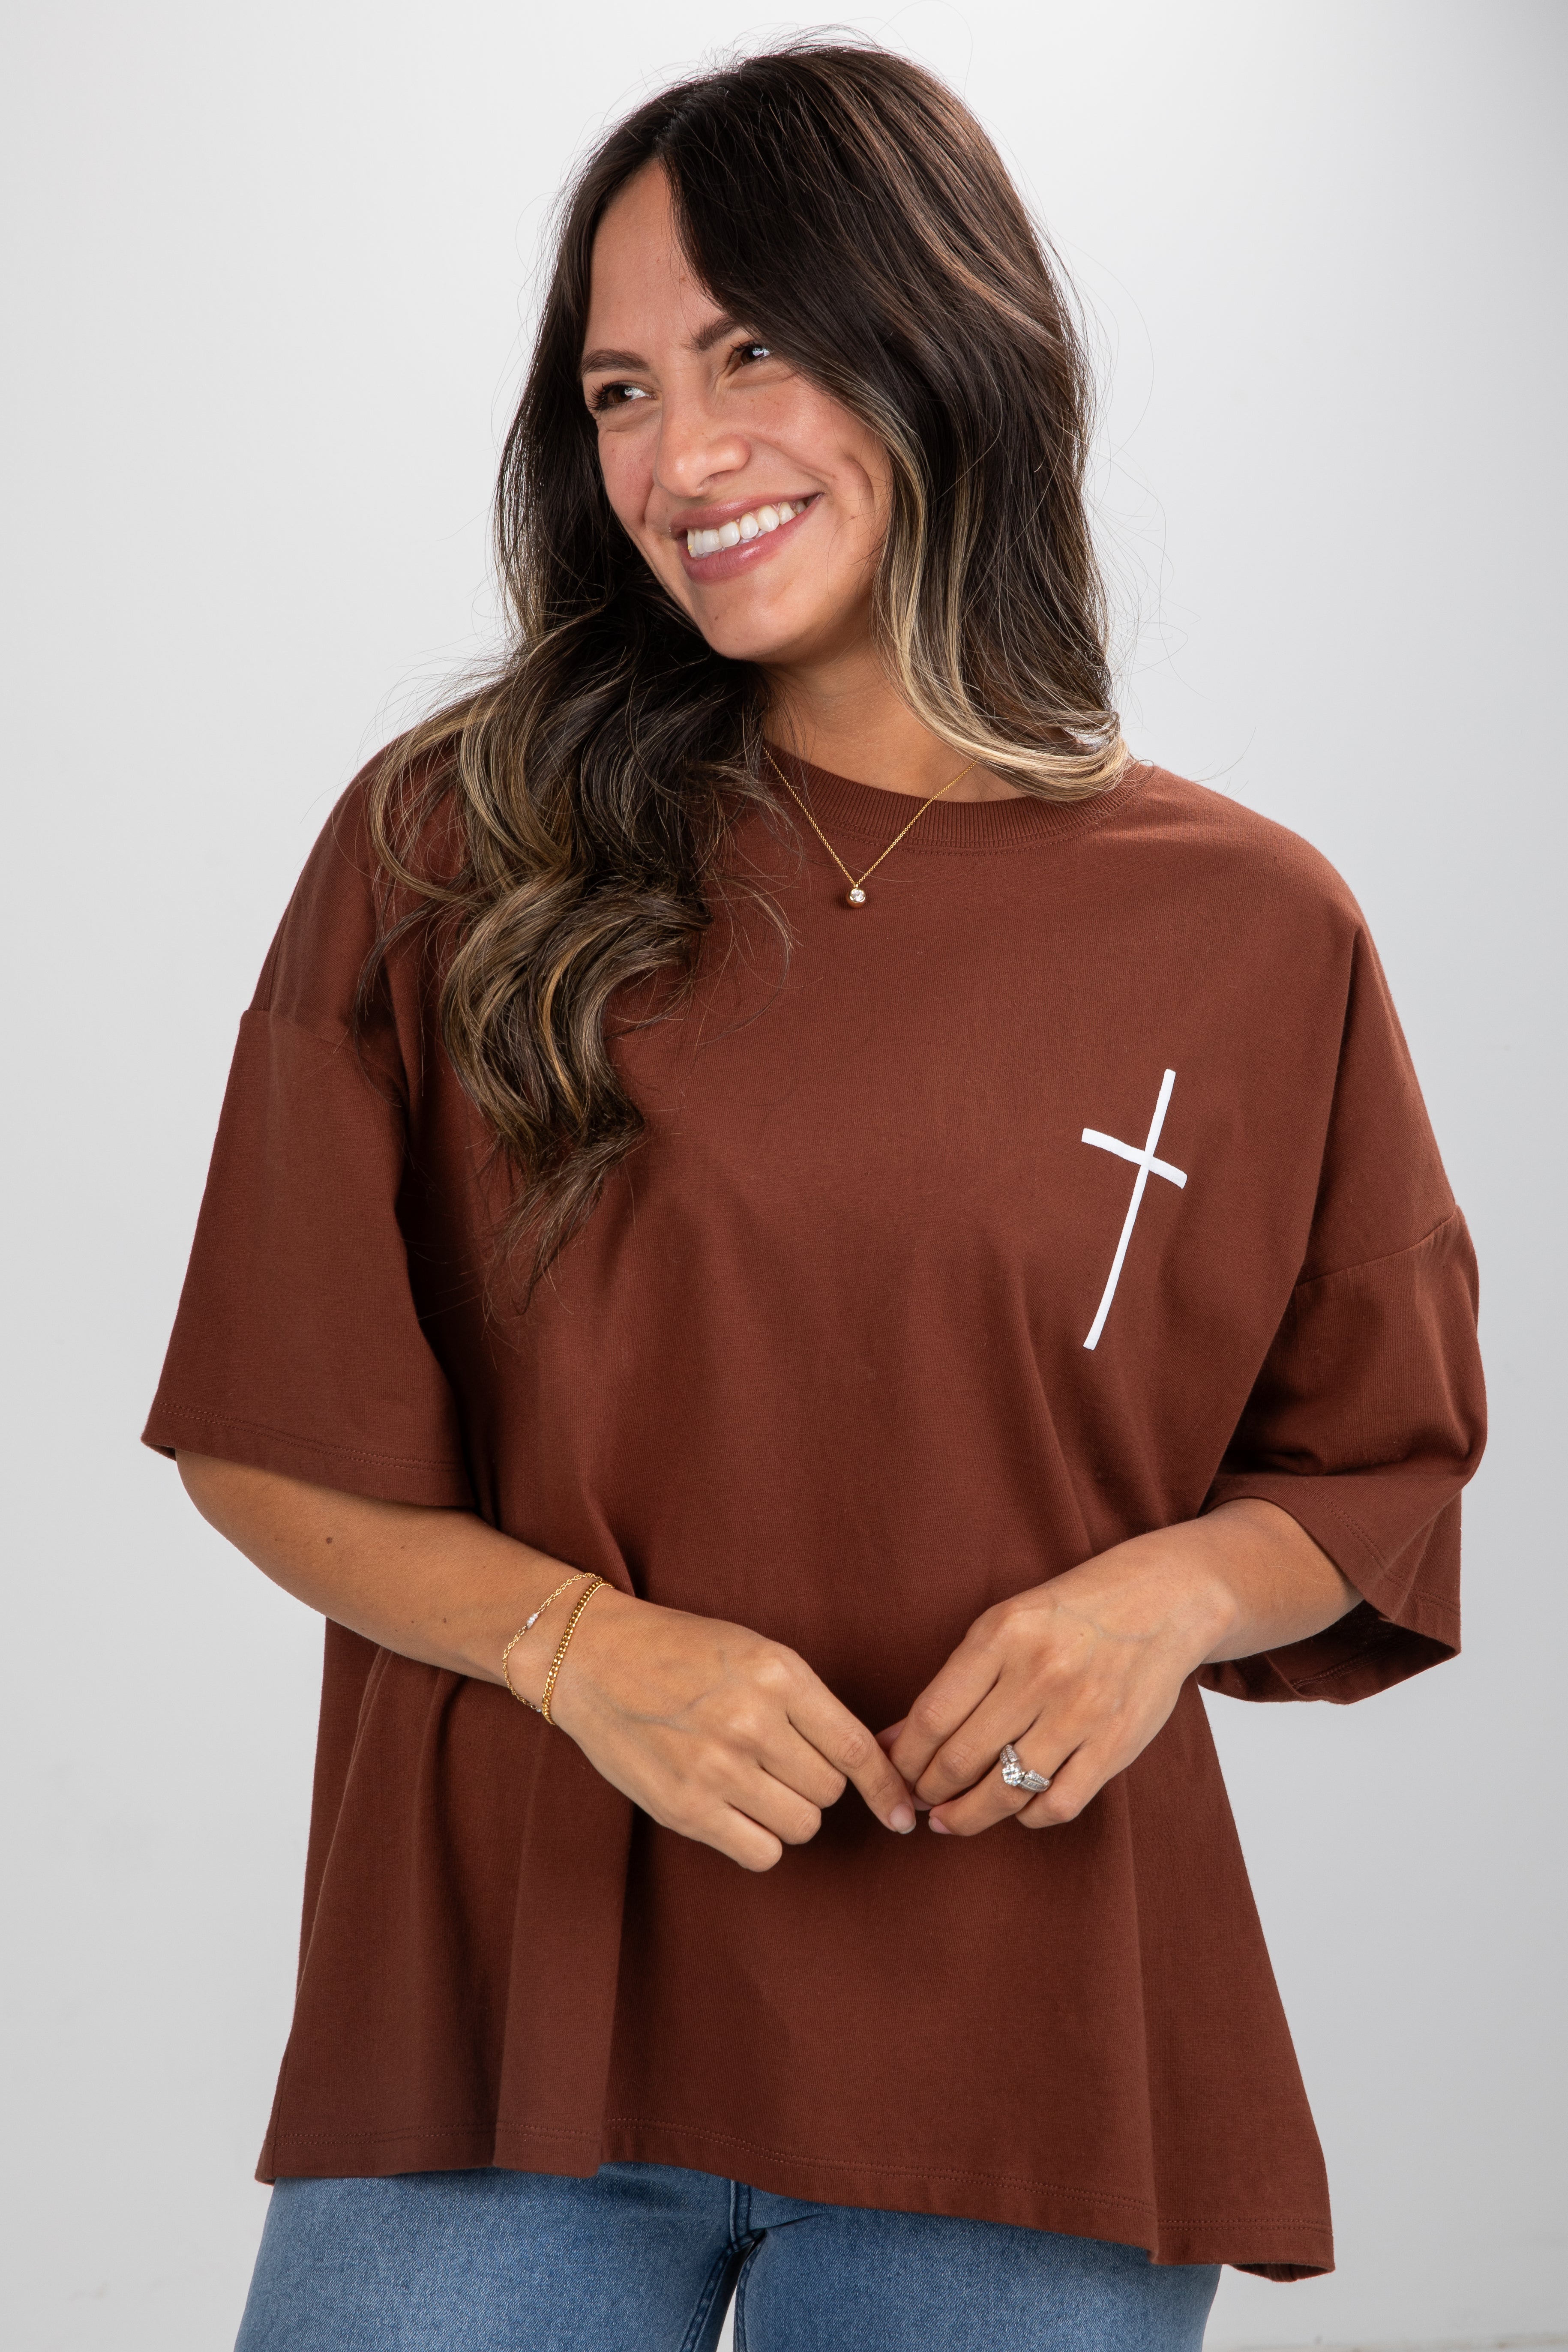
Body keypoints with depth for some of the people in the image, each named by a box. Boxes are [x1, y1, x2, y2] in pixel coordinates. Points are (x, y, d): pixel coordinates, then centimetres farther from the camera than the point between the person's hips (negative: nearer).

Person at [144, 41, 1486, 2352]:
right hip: (500, 2006, 0)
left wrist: (1174, 1590, -9)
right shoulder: (456, 855, 0)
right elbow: (274, 1444, 2)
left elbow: (1380, 1472, 11)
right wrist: (584, 1643, -13)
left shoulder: (1253, 932, 1)